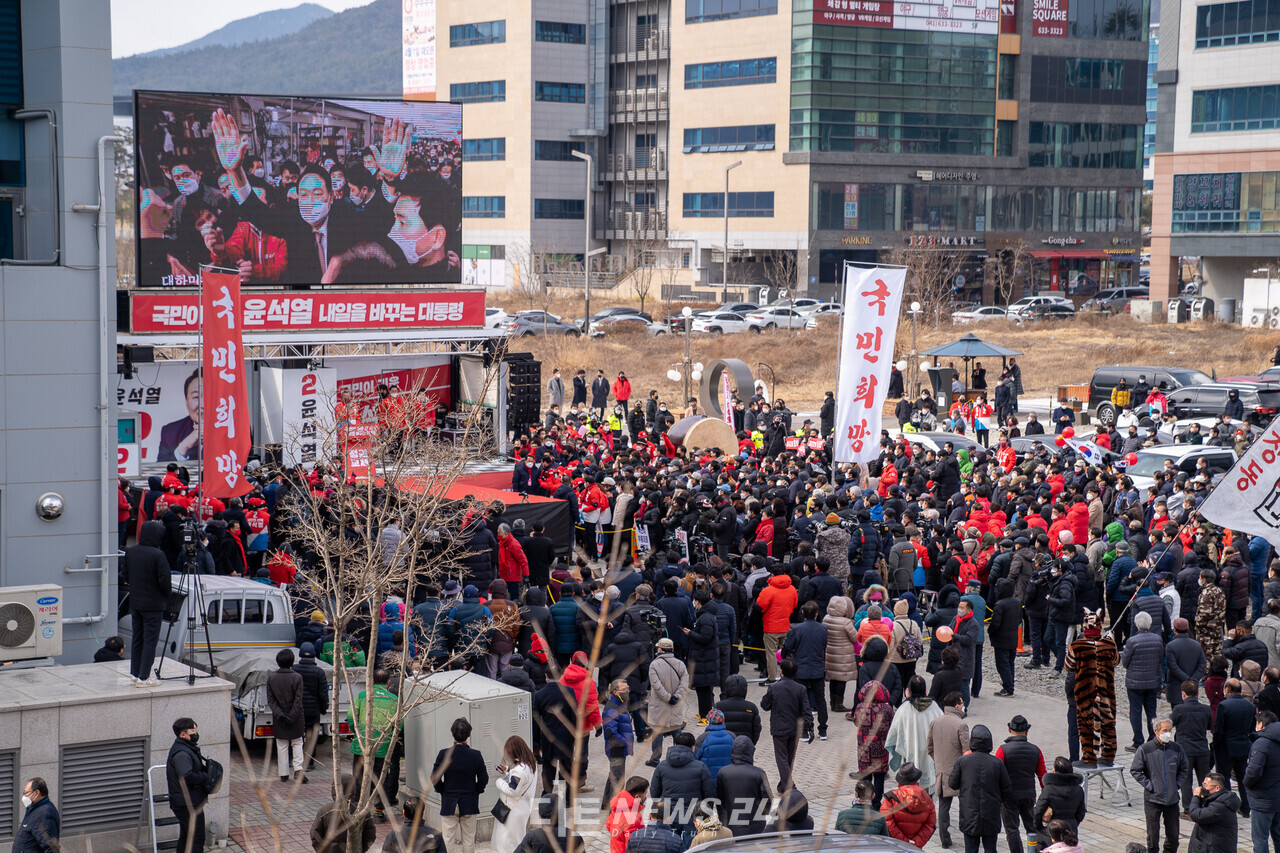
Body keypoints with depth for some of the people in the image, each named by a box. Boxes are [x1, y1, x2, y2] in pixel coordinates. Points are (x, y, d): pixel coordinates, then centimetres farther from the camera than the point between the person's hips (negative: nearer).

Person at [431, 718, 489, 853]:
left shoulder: (444, 754, -12)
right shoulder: (475, 755, -10)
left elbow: (435, 779, -8)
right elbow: (483, 779, -4)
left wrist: (443, 791, 8)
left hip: (449, 803, 0)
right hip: (469, 804, 1)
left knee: (449, 840, 6)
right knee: (469, 839, 10)